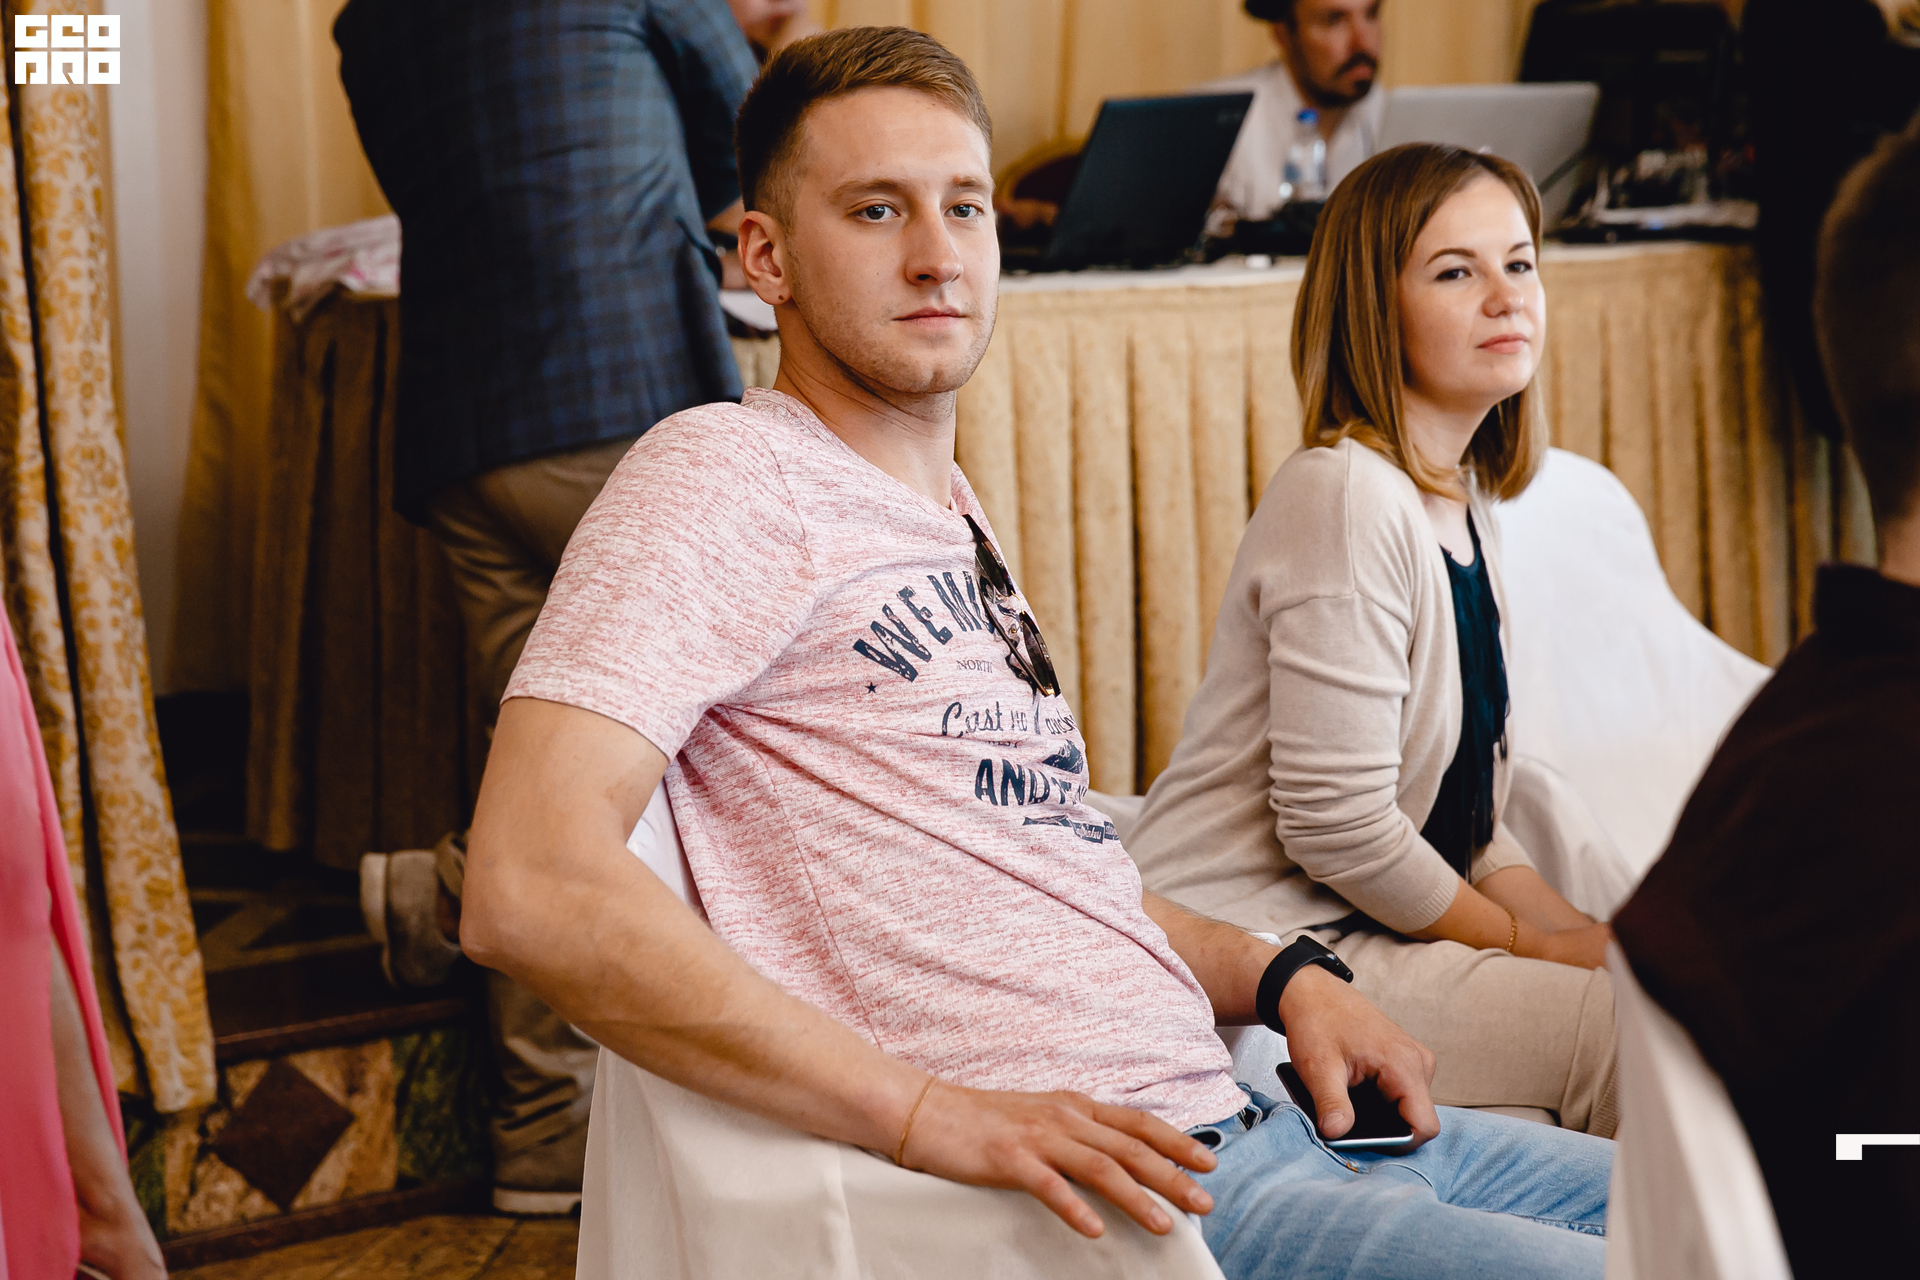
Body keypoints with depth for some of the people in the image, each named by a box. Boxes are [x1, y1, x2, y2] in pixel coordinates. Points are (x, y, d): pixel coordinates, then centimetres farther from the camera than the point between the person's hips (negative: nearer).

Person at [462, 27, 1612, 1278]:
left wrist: (1281, 975, 8)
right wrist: (929, 1111, -24)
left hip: (1247, 1120, 9)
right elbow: (530, 887, -22)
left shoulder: (957, 515, 21)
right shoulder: (729, 475, -9)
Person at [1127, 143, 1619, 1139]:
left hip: (1361, 927, 9)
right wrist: (1528, 940, -8)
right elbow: (1337, 825, -21)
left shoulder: (1467, 504, 12)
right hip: (1249, 953, -9)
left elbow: (1470, 817, 15)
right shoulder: (1347, 496, -18)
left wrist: (1583, 937, -1)